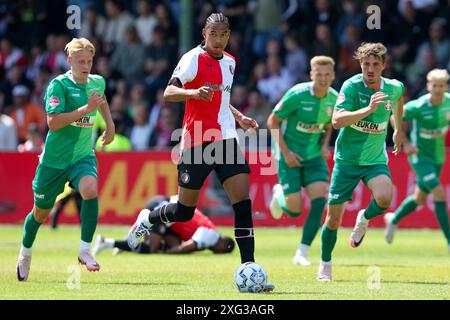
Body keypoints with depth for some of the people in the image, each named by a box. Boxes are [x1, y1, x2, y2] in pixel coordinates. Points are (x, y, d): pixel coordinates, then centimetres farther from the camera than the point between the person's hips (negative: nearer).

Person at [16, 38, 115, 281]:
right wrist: (85, 109, -30)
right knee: (41, 211, 12)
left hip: (83, 156, 3)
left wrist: (110, 125, 23)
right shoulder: (59, 84, -14)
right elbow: (53, 122, -25)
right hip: (54, 158, -3)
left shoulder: (97, 82, 4)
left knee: (90, 189, -29)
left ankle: (85, 251, -21)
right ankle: (25, 253, 41)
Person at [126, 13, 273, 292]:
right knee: (184, 212, 3)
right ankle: (147, 219, 35)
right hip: (197, 141, -6)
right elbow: (168, 93, -20)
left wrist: (239, 117, 18)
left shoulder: (230, 62, 14)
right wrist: (194, 92, -38)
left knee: (243, 200, -11)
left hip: (226, 138, 6)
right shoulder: (193, 59, -9)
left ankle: (248, 266, -11)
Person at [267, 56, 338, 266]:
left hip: (313, 155, 4)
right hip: (290, 155, -4)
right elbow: (272, 122, -11)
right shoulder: (297, 94, -19)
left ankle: (302, 253, -6)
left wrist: (325, 146, -3)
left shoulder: (334, 99, -3)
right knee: (294, 211, -5)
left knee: (319, 201, -14)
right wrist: (285, 151, -16)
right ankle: (279, 195, 34)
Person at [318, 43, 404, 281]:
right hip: (347, 159, -2)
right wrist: (369, 109, -38)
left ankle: (364, 219, 6)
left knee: (384, 198, -29)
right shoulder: (351, 86, -16)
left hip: (375, 159, 2)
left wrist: (398, 130, 30)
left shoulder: (394, 88, -4)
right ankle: (325, 265, 25)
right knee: (333, 218, 2)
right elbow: (337, 121, -29)